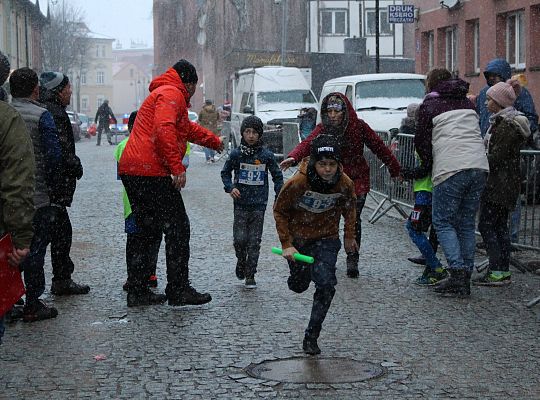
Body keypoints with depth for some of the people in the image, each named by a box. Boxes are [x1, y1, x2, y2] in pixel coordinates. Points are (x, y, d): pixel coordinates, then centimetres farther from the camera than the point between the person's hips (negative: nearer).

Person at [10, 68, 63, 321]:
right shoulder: (41, 116, -9)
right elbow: (54, 155, -13)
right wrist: (50, 183, 2)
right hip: (36, 196, -5)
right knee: (35, 249, 3)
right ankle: (32, 305, 6)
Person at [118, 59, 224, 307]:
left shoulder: (161, 94, 28)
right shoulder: (172, 94, -5)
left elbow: (188, 128, 44)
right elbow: (164, 130, -22)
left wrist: (215, 141, 56)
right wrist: (177, 167, -22)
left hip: (131, 171, 10)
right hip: (151, 172, -10)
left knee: (147, 231, 14)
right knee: (177, 228, -4)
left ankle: (137, 291, 15)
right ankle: (179, 291, -2)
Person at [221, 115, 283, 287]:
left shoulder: (267, 155, -2)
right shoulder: (236, 154, -2)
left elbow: (277, 176, 9)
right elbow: (225, 172, 12)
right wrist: (230, 188, -4)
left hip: (259, 204, 0)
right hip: (241, 204, 0)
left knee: (254, 241, 2)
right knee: (239, 239, -5)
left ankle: (250, 275, 10)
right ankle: (241, 261, 25)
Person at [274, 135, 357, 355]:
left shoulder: (345, 184, -18)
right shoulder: (297, 183, -26)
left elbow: (349, 208, 6)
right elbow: (280, 211, -10)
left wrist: (349, 236, 16)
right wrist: (286, 244, -14)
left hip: (326, 239, 1)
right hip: (297, 238, -1)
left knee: (326, 285, -15)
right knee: (299, 285, 14)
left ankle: (311, 336, -2)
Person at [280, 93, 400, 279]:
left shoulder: (359, 127, -7)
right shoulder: (323, 128, -5)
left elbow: (378, 146, 1)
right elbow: (308, 143, -22)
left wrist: (395, 168, 7)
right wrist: (293, 157, -43)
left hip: (357, 180, -1)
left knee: (354, 219, -7)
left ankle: (352, 260, 4)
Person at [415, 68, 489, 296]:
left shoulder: (429, 104, 7)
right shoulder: (466, 102, 23)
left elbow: (421, 140, 6)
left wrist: (429, 166, 22)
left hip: (450, 169, -6)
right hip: (479, 166, 6)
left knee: (443, 222, 2)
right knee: (466, 223, 11)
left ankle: (457, 272, -13)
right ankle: (466, 277, 11)